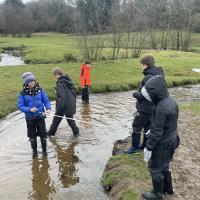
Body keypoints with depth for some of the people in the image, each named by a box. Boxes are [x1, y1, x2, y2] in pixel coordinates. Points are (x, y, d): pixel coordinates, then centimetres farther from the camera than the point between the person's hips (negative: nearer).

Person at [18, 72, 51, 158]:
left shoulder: (40, 90, -8)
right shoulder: (22, 93, -12)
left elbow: (46, 100, -5)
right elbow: (20, 106, -12)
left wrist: (48, 108, -23)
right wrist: (30, 109, -28)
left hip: (40, 116, 1)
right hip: (30, 118, 0)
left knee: (43, 134, 9)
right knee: (32, 135, 14)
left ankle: (44, 150, 30)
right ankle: (34, 151, 34)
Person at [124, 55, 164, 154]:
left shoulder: (149, 78, -25)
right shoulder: (158, 75, 5)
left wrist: (135, 94, -9)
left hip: (144, 108, -9)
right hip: (152, 108, 9)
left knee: (136, 127, 6)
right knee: (147, 127, 19)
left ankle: (135, 147, 16)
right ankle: (145, 145, 32)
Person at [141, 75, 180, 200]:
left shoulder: (161, 108, -29)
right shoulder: (171, 101, -1)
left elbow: (156, 131, -25)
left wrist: (148, 148, -16)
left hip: (162, 144, -9)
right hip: (171, 141, 9)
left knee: (155, 168, 10)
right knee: (164, 165, 26)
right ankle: (168, 188, 44)